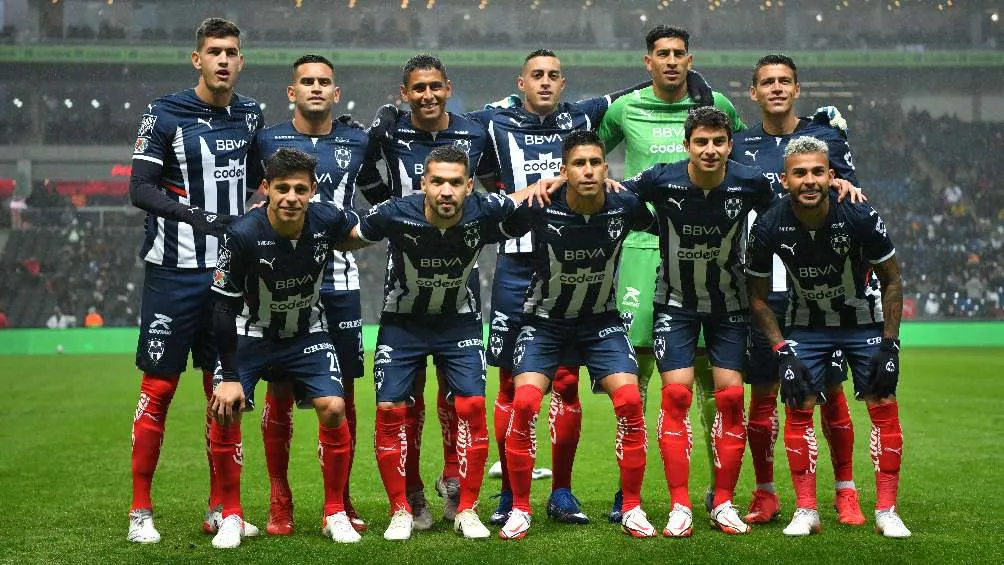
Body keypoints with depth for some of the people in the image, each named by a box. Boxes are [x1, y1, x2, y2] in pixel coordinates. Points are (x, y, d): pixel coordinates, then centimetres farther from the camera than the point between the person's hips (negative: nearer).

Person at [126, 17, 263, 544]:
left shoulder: (250, 115, 9)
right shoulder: (165, 115, -6)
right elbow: (140, 188, -11)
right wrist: (192, 214, -24)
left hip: (230, 272, 5)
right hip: (175, 272, -5)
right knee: (158, 388, -1)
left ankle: (219, 509, 17)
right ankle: (140, 510, 8)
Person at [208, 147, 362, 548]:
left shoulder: (327, 221, -19)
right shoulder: (243, 235, -27)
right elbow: (224, 307, -18)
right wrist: (229, 376, -18)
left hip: (308, 334, 2)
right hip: (251, 332, -2)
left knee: (333, 408, -15)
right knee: (224, 410, -18)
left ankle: (335, 512, 4)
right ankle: (231, 516, 1)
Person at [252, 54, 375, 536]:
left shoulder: (357, 143, 6)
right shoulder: (269, 141, 2)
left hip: (339, 282, 1)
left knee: (343, 394, 4)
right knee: (279, 393, 1)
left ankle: (341, 500, 15)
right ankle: (279, 503, 12)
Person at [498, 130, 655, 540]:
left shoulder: (625, 207, -16)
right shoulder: (540, 207, -22)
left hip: (601, 321, 1)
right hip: (545, 321, -1)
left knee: (630, 401, -15)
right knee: (524, 403, -18)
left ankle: (632, 509, 2)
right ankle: (519, 509, 0)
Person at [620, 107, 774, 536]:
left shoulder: (750, 183, -14)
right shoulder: (661, 180, -18)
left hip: (729, 304, 1)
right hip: (675, 303, -1)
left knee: (731, 397, -4)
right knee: (676, 395, -10)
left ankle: (723, 503, 8)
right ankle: (680, 506, -3)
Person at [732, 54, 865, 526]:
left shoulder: (827, 137, 6)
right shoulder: (739, 147, 8)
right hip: (762, 287, 1)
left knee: (830, 390, 2)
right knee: (762, 393, 3)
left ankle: (845, 491, 16)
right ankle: (765, 495, 16)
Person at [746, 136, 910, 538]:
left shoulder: (860, 217, -25)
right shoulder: (769, 228, -22)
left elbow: (892, 281, -10)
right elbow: (758, 297, -7)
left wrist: (889, 345, -14)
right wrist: (781, 351, -15)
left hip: (864, 320, -1)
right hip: (807, 322, 1)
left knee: (884, 408, -7)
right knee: (797, 409, -8)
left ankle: (886, 510, 4)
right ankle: (806, 511, 3)